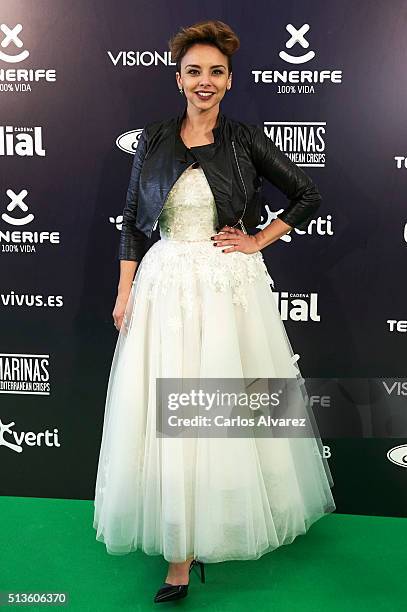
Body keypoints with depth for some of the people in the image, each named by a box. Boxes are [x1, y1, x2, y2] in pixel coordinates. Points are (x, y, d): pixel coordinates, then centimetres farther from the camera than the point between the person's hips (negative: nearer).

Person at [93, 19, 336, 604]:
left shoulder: (245, 139, 0)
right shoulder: (154, 138, 6)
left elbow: (309, 196, 6)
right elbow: (133, 220, 8)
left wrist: (258, 241, -1)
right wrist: (125, 292, 3)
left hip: (231, 287, -2)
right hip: (166, 285, 2)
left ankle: (226, 528, 19)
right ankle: (181, 554, 19)